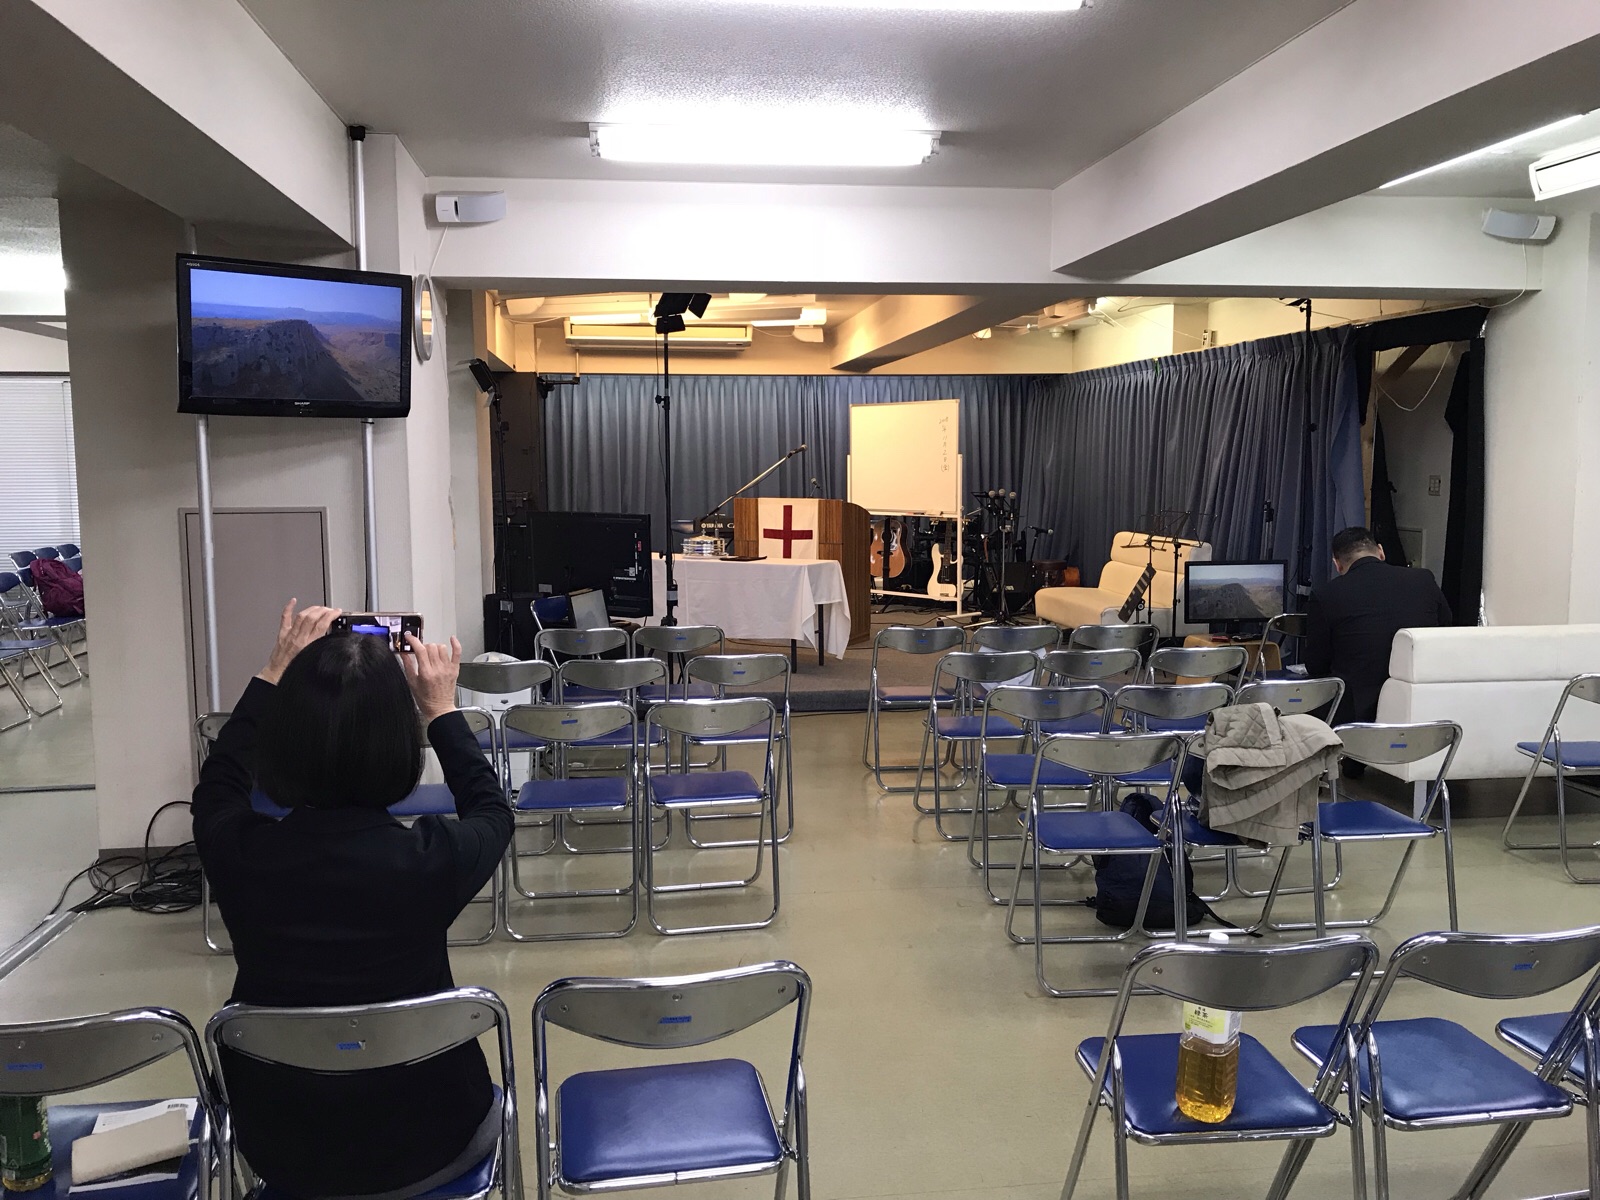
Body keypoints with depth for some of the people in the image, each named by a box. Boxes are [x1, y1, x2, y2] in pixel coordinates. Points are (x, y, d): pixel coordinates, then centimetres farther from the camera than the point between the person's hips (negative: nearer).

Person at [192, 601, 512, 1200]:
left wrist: (275, 676, 7)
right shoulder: (432, 859, -27)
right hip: (423, 1149, -2)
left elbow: (216, 786, 4)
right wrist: (442, 709, 5)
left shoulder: (236, 850, -22)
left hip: (278, 1152, 2)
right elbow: (492, 812, -1)